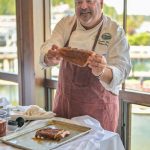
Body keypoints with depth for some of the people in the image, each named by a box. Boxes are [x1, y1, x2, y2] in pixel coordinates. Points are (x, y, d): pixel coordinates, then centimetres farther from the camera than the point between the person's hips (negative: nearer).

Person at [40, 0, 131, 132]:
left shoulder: (116, 31, -11)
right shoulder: (66, 24, -1)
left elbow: (121, 72, -20)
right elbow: (46, 50, -13)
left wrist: (101, 72, -41)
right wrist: (51, 58, -37)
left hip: (99, 107, -3)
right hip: (65, 102, 3)